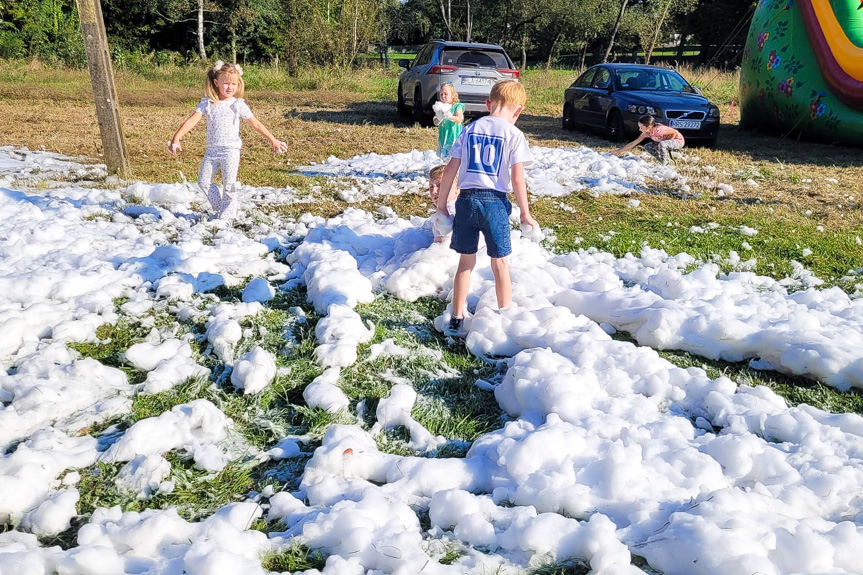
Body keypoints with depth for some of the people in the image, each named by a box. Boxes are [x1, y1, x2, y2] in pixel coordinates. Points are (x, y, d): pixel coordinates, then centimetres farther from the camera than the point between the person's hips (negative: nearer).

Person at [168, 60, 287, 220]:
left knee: (229, 185, -1)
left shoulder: (238, 104, -3)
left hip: (230, 151, -3)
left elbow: (256, 123, 3)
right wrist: (176, 138, -20)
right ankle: (219, 206, 22)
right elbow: (192, 120, -8)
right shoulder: (207, 103, 1)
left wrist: (273, 140, 6)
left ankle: (227, 216, 11)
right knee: (204, 181, 3)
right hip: (212, 151, 3)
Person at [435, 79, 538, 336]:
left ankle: (456, 320, 19)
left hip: (466, 199, 3)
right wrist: (525, 213, -1)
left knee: (465, 262, 13)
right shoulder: (514, 134, -3)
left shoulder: (469, 129, 7)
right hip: (495, 201, -3)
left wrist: (442, 202, 14)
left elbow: (450, 170, 6)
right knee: (500, 263, 12)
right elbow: (517, 179, -9)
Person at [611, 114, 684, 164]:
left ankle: (665, 164, -16)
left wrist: (666, 141, -19)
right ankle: (666, 161, 3)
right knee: (647, 146, -1)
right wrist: (619, 151, -7)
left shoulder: (658, 130, -32)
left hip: (678, 140, -8)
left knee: (662, 145, -36)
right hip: (667, 143, 8)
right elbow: (633, 143, -4)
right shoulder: (647, 132, -8)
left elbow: (675, 132, -26)